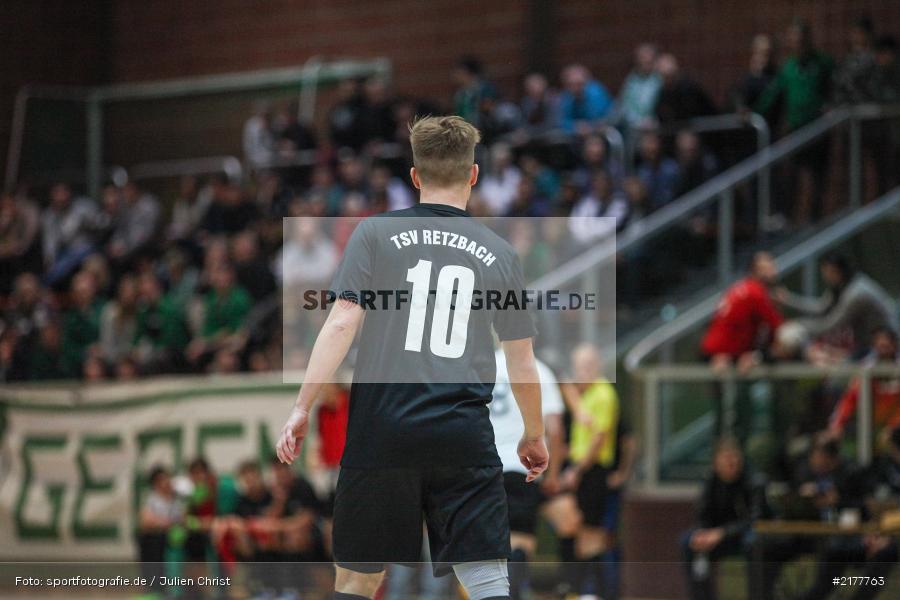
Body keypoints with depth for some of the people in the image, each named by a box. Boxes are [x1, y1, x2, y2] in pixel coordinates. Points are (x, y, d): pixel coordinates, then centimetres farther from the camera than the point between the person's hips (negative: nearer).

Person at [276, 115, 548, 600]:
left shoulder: (375, 234, 4)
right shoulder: (499, 254, 10)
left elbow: (341, 324, -6)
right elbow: (522, 364, 15)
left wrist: (302, 408, -4)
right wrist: (534, 436, 29)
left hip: (382, 433, 0)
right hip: (465, 440, 1)